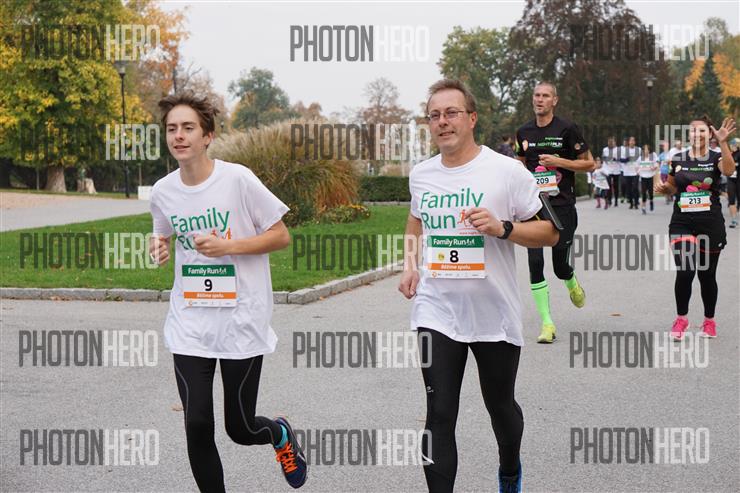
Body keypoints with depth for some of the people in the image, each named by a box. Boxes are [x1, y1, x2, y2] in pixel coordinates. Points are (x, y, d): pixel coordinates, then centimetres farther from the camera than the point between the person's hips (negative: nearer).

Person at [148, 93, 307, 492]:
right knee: (197, 427, -5)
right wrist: (159, 247, -2)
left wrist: (228, 246, -18)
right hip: (189, 323, 3)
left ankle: (281, 435, 41)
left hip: (241, 322, -3)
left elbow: (281, 236, -6)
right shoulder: (163, 191, 2)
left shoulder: (238, 179, -11)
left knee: (241, 429, 5)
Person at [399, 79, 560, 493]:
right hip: (437, 313, 2)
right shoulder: (420, 174, 4)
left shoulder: (507, 171, -10)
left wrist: (502, 228, -23)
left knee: (500, 407, 17)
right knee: (440, 417, -4)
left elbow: (549, 232, -6)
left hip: (494, 315, -2)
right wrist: (410, 264, 11)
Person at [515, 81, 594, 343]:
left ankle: (573, 285, 39)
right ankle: (547, 323, -1)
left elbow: (589, 164, -1)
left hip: (562, 205, -3)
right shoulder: (524, 132, 10)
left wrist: (559, 162, -14)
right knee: (535, 263, -7)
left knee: (561, 266, 0)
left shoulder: (567, 129, -4)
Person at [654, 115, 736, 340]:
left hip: (710, 224, -1)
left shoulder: (715, 158, -2)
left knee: (707, 274, 8)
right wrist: (663, 188, -3)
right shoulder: (678, 159, 5)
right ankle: (681, 318, 7)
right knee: (685, 271, -13)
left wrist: (723, 142, -35)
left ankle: (709, 320, 27)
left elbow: (728, 170, -26)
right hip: (682, 222, 1)